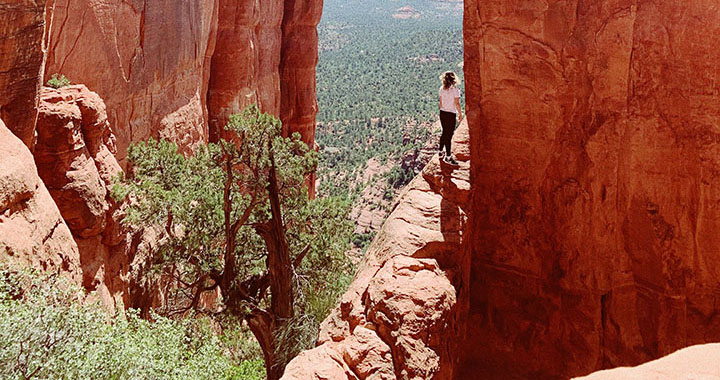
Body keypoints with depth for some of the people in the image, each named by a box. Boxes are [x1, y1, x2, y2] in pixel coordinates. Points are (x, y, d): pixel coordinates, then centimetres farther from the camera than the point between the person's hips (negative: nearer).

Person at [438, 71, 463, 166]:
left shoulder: (442, 89, 1)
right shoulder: (455, 90, -15)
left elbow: (441, 102, 7)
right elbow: (457, 104, -15)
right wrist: (460, 114, -4)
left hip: (442, 113, 6)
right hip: (451, 114, -6)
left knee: (444, 133, 21)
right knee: (449, 135, 0)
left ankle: (441, 152, 32)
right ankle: (448, 156, 5)